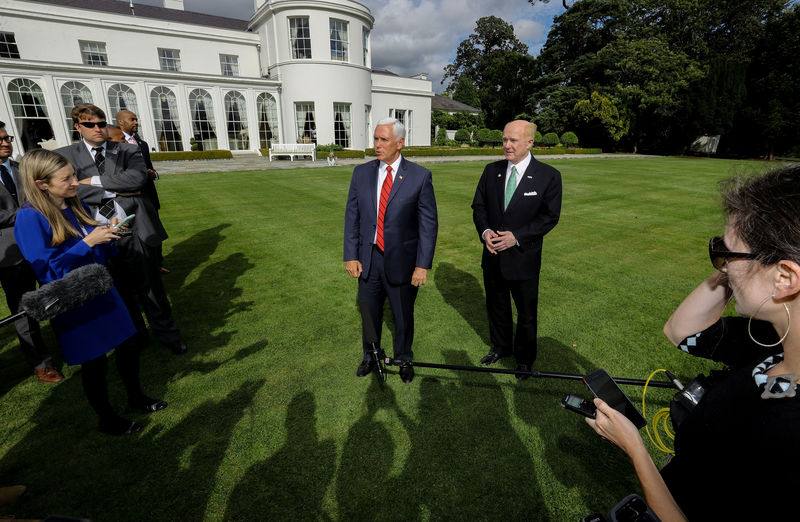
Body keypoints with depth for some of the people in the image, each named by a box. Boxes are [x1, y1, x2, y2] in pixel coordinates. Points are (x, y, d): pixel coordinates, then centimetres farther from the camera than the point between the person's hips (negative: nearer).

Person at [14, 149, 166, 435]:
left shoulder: (77, 206, 2)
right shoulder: (30, 218, -18)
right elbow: (48, 270, -20)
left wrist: (107, 235, -9)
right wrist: (87, 242, -25)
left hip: (102, 292, 6)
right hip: (73, 305, -6)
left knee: (128, 347, 14)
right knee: (94, 362, 9)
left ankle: (136, 396, 39)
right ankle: (107, 419, 32)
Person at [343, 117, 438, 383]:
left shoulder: (420, 176, -8)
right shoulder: (361, 172, 2)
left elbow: (429, 223, -8)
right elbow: (352, 216, 4)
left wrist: (423, 264, -12)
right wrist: (351, 256, -1)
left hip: (401, 261, -2)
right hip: (368, 259, 3)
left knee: (403, 316, 15)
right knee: (369, 314, 19)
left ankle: (404, 359, 42)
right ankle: (370, 356, 45)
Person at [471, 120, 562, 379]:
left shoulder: (548, 176, -8)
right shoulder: (491, 170, 3)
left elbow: (550, 216, -9)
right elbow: (479, 205, 6)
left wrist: (517, 237, -20)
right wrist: (484, 231, -13)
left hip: (523, 257, -3)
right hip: (493, 255, 4)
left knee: (526, 312, 12)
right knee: (496, 306, 20)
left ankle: (525, 359, 35)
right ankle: (500, 347, 44)